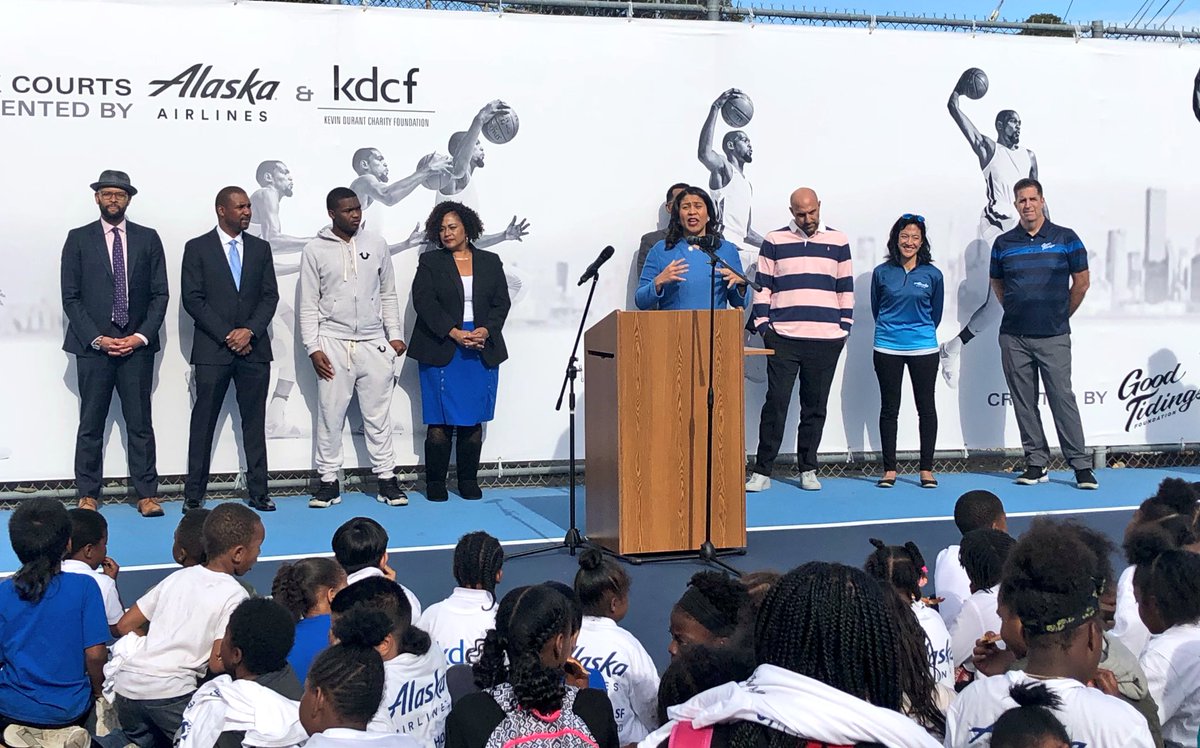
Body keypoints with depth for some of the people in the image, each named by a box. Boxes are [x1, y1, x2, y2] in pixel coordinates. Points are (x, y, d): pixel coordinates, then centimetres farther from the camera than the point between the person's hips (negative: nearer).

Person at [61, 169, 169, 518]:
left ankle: (147, 495, 6)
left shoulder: (148, 239, 8)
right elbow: (70, 297, 1)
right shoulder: (78, 239, 5)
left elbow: (159, 294, 6)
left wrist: (142, 336, -6)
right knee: (90, 424, 4)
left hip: (137, 345, 1)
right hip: (92, 345, 0)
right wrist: (96, 338, -8)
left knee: (140, 423, 2)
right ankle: (88, 495, 11)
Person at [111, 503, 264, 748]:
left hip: (126, 684, 7)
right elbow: (217, 664, -10)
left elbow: (125, 625, 16)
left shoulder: (178, 577, 14)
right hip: (169, 694, -6)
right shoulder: (235, 595, -4)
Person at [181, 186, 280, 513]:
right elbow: (192, 299, -5)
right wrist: (227, 335, -11)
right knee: (203, 423, 1)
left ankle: (258, 492, 10)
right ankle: (193, 495, 7)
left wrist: (249, 331, -9)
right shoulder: (197, 248, 2)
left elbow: (270, 296, 6)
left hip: (254, 348, 3)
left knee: (254, 422, 5)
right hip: (212, 350, -3)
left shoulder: (260, 248, 11)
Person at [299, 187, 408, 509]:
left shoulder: (376, 245, 7)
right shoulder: (315, 250, 1)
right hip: (333, 343, -1)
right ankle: (329, 481, 11)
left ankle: (386, 479, 11)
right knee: (330, 415, 3)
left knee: (378, 415, 5)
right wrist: (313, 347, -6)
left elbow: (388, 295, 12)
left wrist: (395, 334, 5)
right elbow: (309, 304, 1)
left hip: (373, 343, 2)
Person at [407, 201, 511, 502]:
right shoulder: (430, 262, 7)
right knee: (440, 420, -3)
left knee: (473, 420, 4)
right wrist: (453, 333, -15)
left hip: (482, 350, 2)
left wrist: (485, 331, -10)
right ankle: (435, 482, 4)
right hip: (441, 351, -2)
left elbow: (502, 302, 8)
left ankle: (469, 480, 11)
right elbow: (424, 301, -4)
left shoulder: (490, 262, 13)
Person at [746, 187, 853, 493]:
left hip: (826, 341, 2)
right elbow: (763, 286, 7)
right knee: (775, 403, -4)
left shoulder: (838, 241, 11)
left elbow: (846, 288, 14)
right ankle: (762, 471, 2)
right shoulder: (774, 241, 7)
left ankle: (808, 470, 17)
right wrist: (763, 326, -1)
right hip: (783, 338, -1)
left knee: (815, 407, 7)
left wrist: (845, 327, 7)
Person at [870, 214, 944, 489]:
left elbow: (936, 313, 12)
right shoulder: (882, 273, 1)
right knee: (889, 408, 5)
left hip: (923, 348, 0)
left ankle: (927, 469, 11)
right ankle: (889, 469, 12)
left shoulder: (932, 275, 0)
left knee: (926, 407, 3)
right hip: (887, 349, 0)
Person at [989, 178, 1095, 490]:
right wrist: (1016, 310, 13)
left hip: (1054, 337, -2)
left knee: (1062, 399, -5)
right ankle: (1036, 463, 14)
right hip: (1013, 338, 3)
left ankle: (1081, 465, 1)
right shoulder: (1003, 243, 6)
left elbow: (1081, 282, 7)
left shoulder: (1066, 238, 1)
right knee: (1024, 403, 5)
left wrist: (1062, 315, 11)